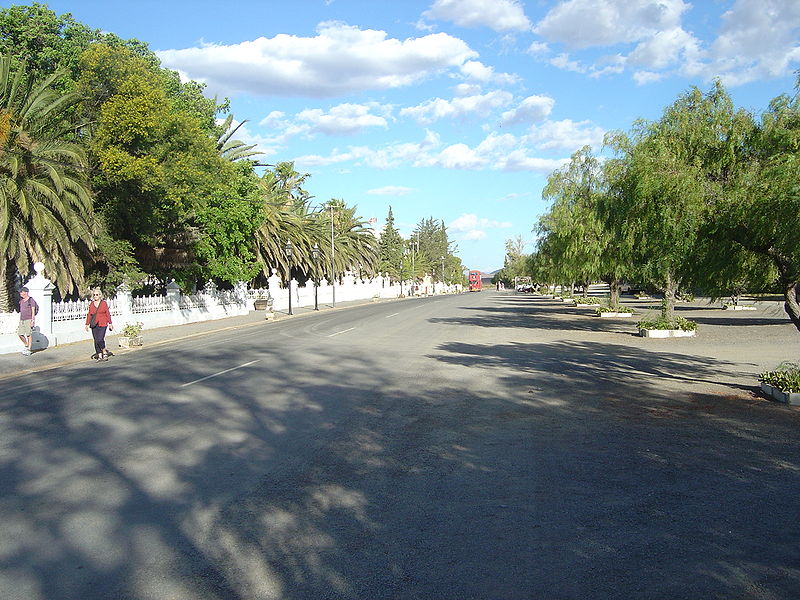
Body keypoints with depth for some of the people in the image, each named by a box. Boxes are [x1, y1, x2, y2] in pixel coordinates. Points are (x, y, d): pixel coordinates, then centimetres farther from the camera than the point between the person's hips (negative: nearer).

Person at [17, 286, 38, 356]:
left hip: (29, 319, -7)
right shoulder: (21, 301, 15)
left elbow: (33, 311, -9)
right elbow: (21, 311, 20)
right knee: (20, 334, -1)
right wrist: (19, 322, 18)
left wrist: (32, 321, -16)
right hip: (22, 320, 7)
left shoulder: (31, 300, -6)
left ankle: (29, 349, -1)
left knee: (29, 334, -6)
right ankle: (26, 345, 19)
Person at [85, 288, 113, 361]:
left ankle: (105, 352, 5)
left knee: (100, 339, -15)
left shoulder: (104, 303, 2)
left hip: (102, 324, -4)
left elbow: (108, 313, 4)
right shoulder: (91, 304, 10)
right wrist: (87, 324, 10)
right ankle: (100, 356, 8)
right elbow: (89, 315, 13)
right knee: (96, 341, 2)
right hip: (94, 325, 4)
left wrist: (110, 323, 2)